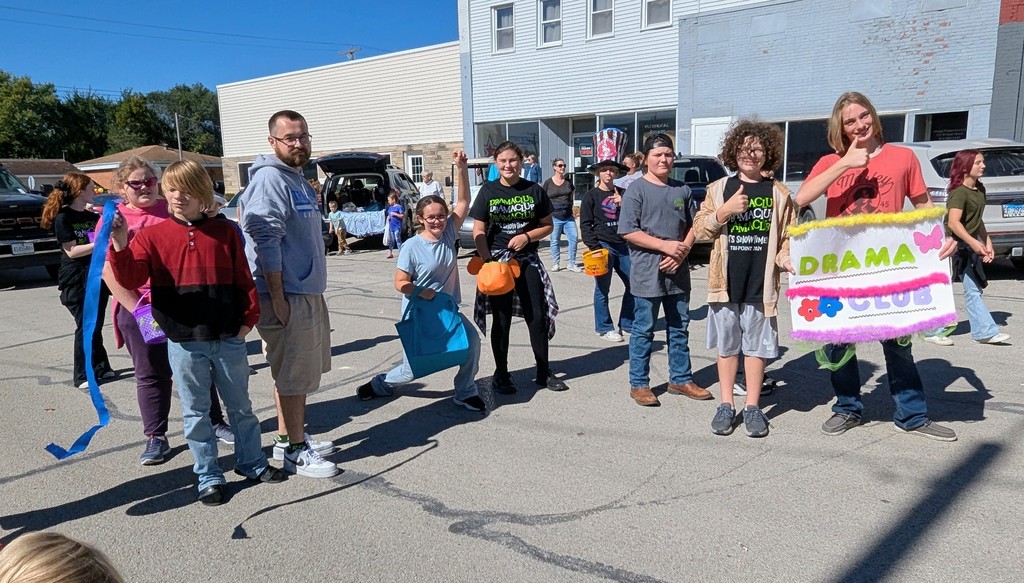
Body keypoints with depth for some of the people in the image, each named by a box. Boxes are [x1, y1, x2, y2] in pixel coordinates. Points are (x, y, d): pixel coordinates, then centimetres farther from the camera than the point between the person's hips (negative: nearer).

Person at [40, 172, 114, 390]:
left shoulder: (92, 216, 12)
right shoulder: (63, 218, -7)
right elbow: (71, 251, -14)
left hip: (97, 277, 6)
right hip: (76, 280, -6)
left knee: (96, 325, 10)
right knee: (85, 326, -3)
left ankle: (100, 367, 19)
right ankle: (82, 376, 6)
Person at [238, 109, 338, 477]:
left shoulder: (299, 179, 16)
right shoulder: (270, 178, -14)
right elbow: (266, 241, -21)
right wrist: (277, 298, -22)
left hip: (309, 294, 10)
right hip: (287, 296, -10)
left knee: (297, 372, 17)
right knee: (294, 375, -1)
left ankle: (289, 437, 31)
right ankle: (295, 451, 12)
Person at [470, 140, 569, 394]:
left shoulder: (534, 190, 3)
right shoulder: (488, 191, 0)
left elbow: (548, 225, 7)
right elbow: (478, 231, -2)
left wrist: (527, 236, -11)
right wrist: (488, 261, -15)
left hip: (528, 259, 2)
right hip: (497, 260, -1)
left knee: (538, 317, 4)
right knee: (501, 320, 4)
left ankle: (544, 372, 18)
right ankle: (501, 375, 17)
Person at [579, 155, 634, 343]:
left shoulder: (620, 194, 14)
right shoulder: (591, 196, 0)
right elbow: (585, 224, -4)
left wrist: (622, 205, -5)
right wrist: (594, 247, -14)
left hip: (621, 245, 5)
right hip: (602, 245, -5)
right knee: (602, 288, 1)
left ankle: (627, 323, 20)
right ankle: (604, 328, 12)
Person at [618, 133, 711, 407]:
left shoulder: (682, 189, 10)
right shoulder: (636, 189, -7)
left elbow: (692, 226, 13)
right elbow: (628, 231, -13)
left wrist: (682, 251, -6)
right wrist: (665, 245, -17)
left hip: (678, 271, 6)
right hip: (647, 273, -6)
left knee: (679, 328, 14)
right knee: (644, 330, 3)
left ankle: (681, 379, 28)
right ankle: (639, 384, 14)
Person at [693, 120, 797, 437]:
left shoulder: (779, 193, 5)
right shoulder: (719, 188, 5)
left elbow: (789, 237, 8)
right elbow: (699, 230, 2)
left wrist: (784, 257, -12)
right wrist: (725, 210, -14)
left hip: (761, 284, 0)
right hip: (725, 282, 1)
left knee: (756, 346, 7)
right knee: (727, 345, 9)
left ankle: (752, 407, 19)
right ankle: (726, 405, 20)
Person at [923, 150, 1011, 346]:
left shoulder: (979, 190, 11)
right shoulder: (959, 192, -16)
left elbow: (978, 220, 21)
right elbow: (953, 222, -26)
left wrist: (987, 242, 18)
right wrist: (973, 242, -35)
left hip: (970, 246, 9)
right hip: (953, 245, -9)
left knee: (974, 290, 10)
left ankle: (985, 332, 13)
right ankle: (932, 331, 9)